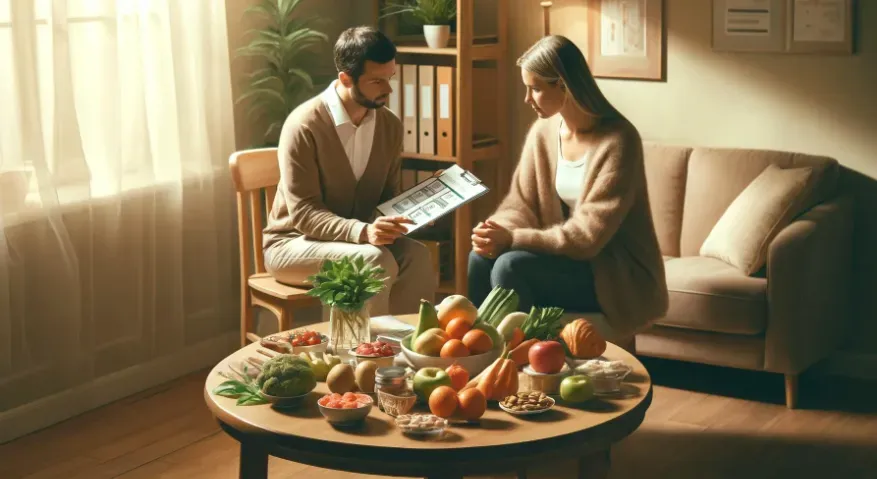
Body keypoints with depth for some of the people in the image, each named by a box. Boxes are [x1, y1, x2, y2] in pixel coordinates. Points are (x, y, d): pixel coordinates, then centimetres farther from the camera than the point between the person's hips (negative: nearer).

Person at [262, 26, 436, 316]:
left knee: (416, 256, -26)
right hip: (294, 243, -5)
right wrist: (362, 231, -37)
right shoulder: (304, 126, -19)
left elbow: (390, 197, 11)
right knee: (375, 261, -33)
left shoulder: (390, 126, 1)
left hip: (360, 240, 5)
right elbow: (303, 213, -22)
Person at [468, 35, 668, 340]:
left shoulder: (617, 140, -21)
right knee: (482, 257, -16)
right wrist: (498, 232, -21)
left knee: (511, 266, -27)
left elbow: (588, 236, -25)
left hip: (620, 274, -6)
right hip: (569, 256, 7)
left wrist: (512, 239, -29)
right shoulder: (542, 131, 1)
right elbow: (521, 203, 2)